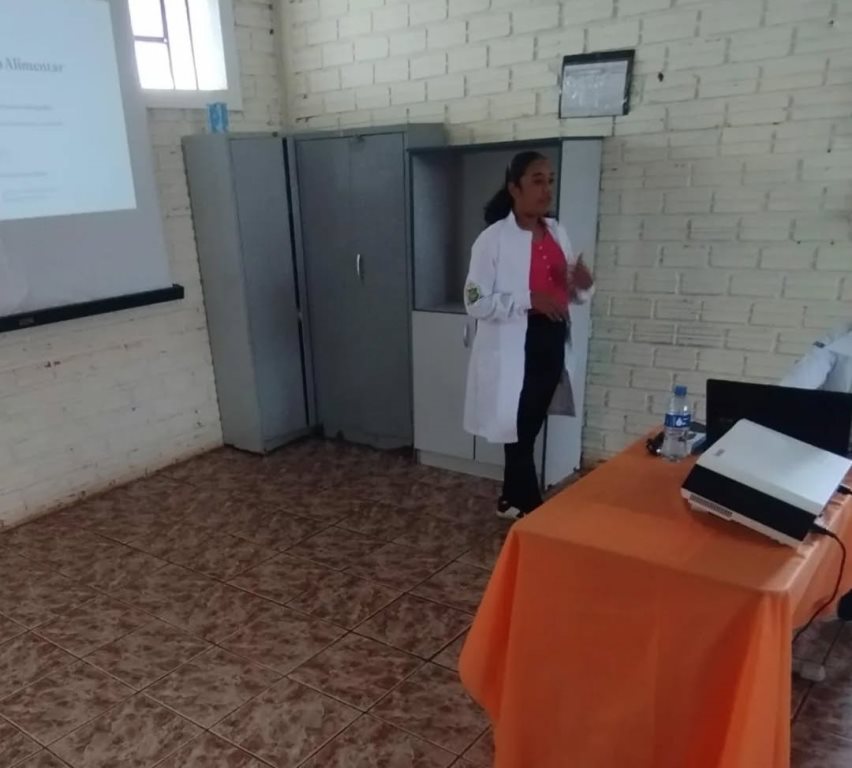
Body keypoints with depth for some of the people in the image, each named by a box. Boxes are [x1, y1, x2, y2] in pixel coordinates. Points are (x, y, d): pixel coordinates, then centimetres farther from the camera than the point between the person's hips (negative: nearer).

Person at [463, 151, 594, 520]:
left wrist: (583, 285, -7)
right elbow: (476, 302, -15)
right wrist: (528, 300, -25)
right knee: (519, 429, 3)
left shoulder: (556, 232, 9)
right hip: (514, 349, -7)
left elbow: (569, 294, 16)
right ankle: (532, 509, 18)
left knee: (530, 427, 16)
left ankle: (512, 500, 33)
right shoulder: (493, 239, -11)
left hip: (552, 343, 7)